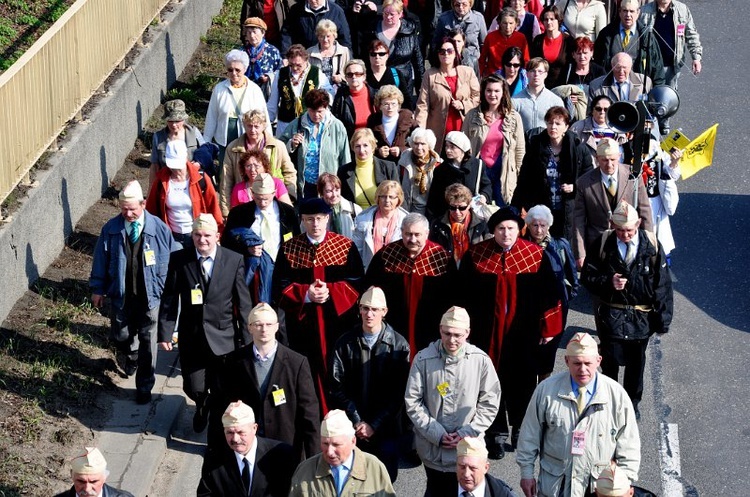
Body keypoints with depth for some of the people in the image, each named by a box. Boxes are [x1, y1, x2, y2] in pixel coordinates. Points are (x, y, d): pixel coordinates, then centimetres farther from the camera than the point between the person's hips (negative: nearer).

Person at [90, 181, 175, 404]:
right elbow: (101, 259, 1)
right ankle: (132, 355, 54)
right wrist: (97, 288, 4)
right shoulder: (111, 229, -8)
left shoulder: (159, 228, -11)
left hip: (149, 294, -2)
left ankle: (144, 387, 19)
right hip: (120, 294, 2)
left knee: (148, 342, 5)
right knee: (121, 336, 18)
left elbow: (172, 261, -3)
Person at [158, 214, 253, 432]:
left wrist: (246, 339, -3)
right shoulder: (179, 260, -4)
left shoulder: (234, 261, -5)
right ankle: (201, 407, 40)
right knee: (194, 389, 4)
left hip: (223, 338, 0)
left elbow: (243, 302, -2)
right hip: (191, 338, 0)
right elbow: (169, 299, -1)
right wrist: (165, 333, -6)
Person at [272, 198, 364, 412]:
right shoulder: (289, 248, 4)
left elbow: (356, 284, -3)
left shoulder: (346, 246, 2)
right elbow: (280, 287, 0)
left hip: (338, 321, -1)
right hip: (302, 322, 1)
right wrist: (306, 294, -16)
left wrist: (330, 291, -18)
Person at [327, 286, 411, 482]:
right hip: (352, 429, 1)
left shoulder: (398, 345, -2)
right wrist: (357, 421, -9)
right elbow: (337, 387, -1)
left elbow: (398, 391, -4)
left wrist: (374, 425, -9)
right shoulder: (345, 343, 0)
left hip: (386, 430, -1)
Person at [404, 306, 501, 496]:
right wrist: (437, 434, -11)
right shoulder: (423, 359, -9)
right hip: (432, 447, 0)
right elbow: (412, 402, -5)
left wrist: (467, 433, -10)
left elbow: (490, 403, -1)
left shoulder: (481, 360, -7)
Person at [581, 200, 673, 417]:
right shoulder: (602, 244, -9)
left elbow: (662, 284, -3)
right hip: (611, 315, -1)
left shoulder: (651, 245, -8)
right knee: (611, 361, 2)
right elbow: (587, 276, -1)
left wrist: (662, 318, -3)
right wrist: (608, 282, -21)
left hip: (642, 316, 1)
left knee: (636, 362, 16)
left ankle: (632, 403, 37)